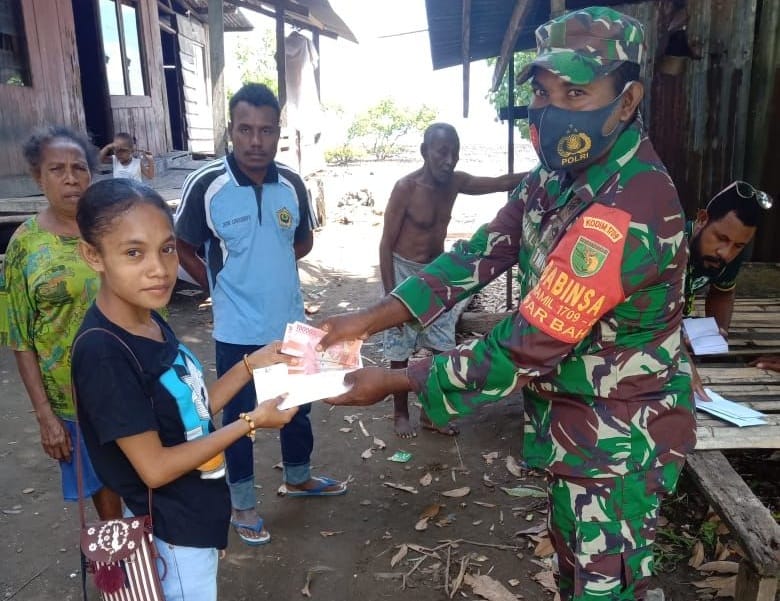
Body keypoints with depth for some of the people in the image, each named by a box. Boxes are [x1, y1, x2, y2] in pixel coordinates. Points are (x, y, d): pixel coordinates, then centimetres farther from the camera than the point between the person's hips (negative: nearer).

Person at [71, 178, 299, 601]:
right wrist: (251, 422, -20)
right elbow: (155, 467, -24)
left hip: (192, 515, 8)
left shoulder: (150, 321, -3)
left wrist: (252, 365, -4)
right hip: (170, 532, -8)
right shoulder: (103, 352, -28)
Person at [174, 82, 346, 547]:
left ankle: (299, 479, 45)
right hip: (238, 330, -4)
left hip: (290, 321, 4)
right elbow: (183, 248, -3)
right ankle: (243, 504, 32)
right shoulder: (205, 185, -16)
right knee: (239, 417, 11)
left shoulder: (292, 183, -4)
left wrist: (268, 264, 1)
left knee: (298, 406, 20)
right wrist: (223, 286, -4)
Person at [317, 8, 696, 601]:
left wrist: (395, 381, -22)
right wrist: (369, 318, -10)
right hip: (572, 419, 8)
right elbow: (480, 253, -3)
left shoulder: (628, 211, -32)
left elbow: (526, 345, -31)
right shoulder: (557, 176, -3)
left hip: (619, 437, -8)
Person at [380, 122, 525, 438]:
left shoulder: (455, 182, -3)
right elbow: (386, 244, -17)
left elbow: (502, 183, 1)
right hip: (405, 273, -6)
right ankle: (401, 414, 23)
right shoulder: (406, 188, -20)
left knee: (443, 347, 9)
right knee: (400, 352, 4)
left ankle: (430, 412, 25)